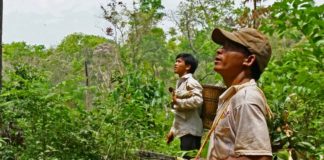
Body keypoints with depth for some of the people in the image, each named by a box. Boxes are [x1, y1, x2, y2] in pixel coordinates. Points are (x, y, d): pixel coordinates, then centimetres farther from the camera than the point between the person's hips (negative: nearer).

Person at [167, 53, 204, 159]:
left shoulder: (191, 82, -9)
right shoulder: (180, 83, 17)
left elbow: (197, 101, -27)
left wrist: (177, 101, -15)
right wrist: (173, 130, 17)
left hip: (190, 131, -9)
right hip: (184, 130, 9)